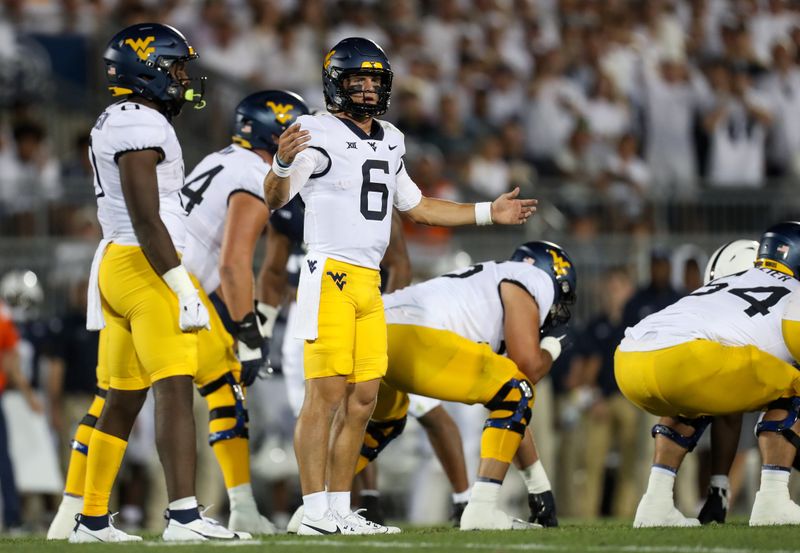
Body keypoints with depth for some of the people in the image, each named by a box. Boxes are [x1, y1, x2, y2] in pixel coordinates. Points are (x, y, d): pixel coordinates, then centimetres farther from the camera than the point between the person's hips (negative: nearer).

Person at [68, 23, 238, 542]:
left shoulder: (113, 125, 19)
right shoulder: (142, 126, -13)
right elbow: (146, 219, -19)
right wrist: (185, 289, -19)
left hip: (115, 265, 10)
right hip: (147, 266, -10)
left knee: (124, 399, 12)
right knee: (175, 389, -14)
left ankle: (92, 518, 15)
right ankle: (184, 514, -22)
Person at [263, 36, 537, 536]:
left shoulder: (388, 142, 17)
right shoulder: (320, 136, -8)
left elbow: (418, 208, 29)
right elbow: (275, 200, -19)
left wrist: (490, 213, 28)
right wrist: (283, 164, -41)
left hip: (369, 284, 8)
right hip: (330, 275, -8)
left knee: (363, 400, 7)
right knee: (326, 393, -11)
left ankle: (340, 509, 11)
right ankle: (315, 512, -12)